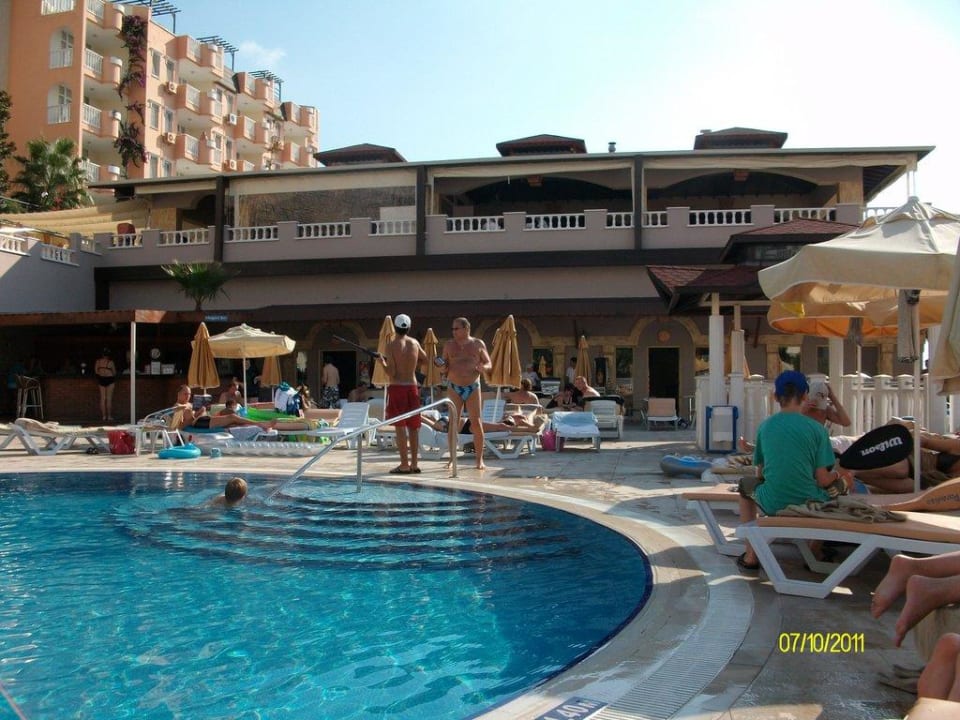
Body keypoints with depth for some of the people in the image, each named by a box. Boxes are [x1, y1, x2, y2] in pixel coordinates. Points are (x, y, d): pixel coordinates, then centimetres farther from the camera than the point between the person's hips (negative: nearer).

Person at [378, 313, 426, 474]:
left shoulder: (391, 345, -9)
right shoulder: (415, 343, 6)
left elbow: (391, 373, -12)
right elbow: (425, 359, 25)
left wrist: (382, 361, 3)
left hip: (397, 388, -4)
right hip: (412, 387, 4)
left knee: (400, 426, -3)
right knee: (413, 426, 8)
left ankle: (404, 465, -4)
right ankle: (414, 464, 11)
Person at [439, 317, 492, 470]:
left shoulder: (478, 344, 4)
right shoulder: (449, 345, 6)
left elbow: (489, 364, 6)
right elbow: (444, 369, 9)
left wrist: (483, 367, -16)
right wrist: (442, 367, -14)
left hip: (473, 388, -1)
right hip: (454, 388, 1)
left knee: (476, 423, -3)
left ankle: (480, 460, 4)